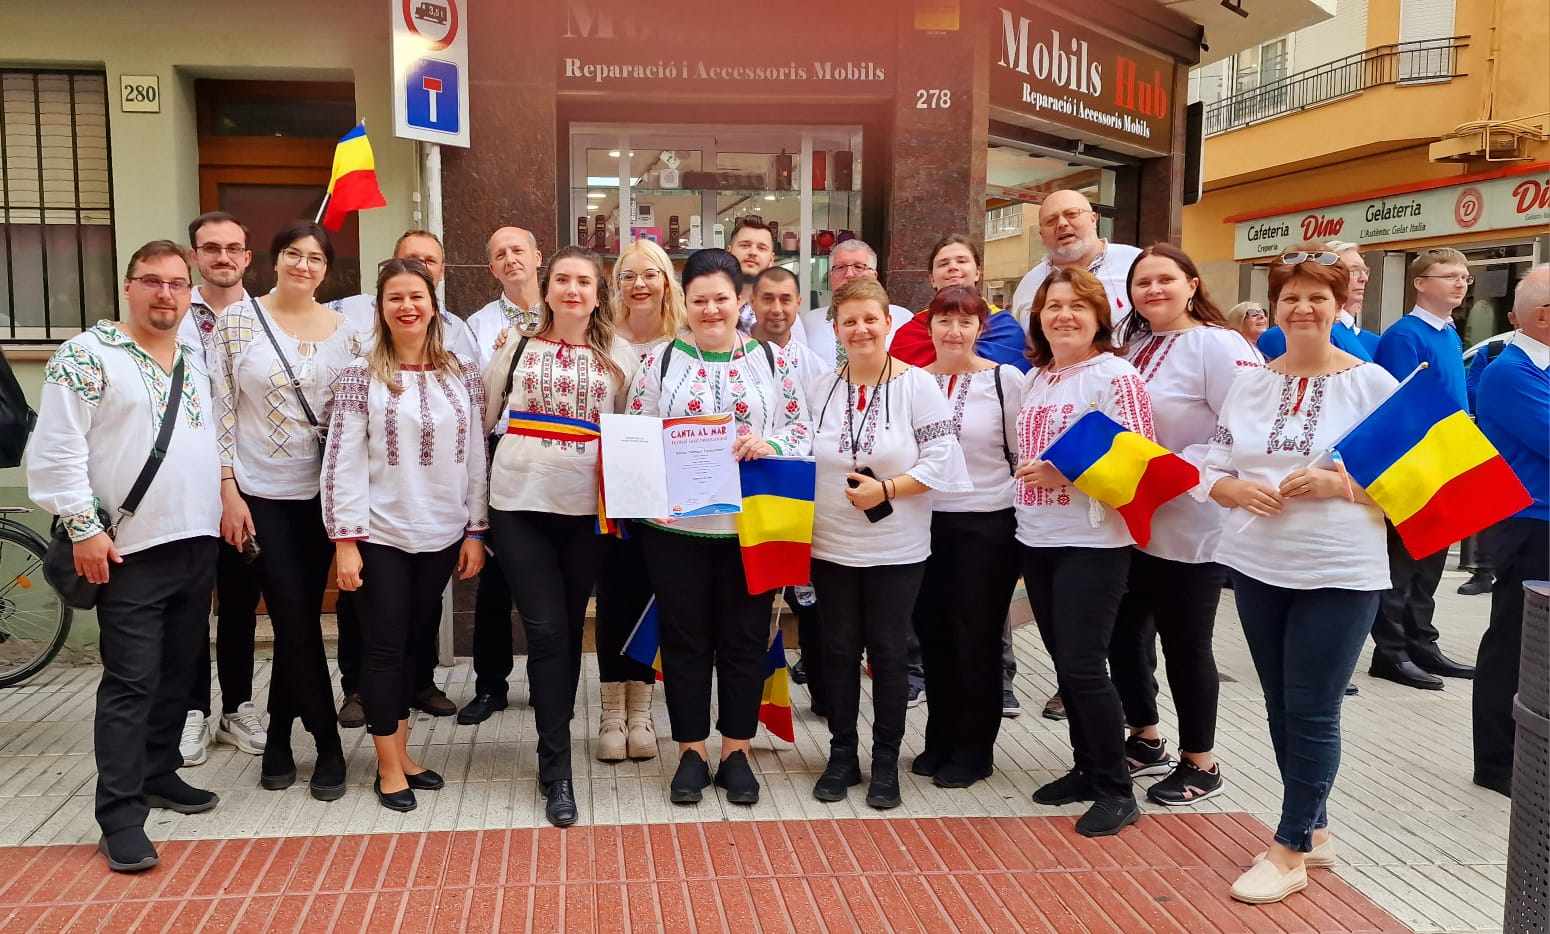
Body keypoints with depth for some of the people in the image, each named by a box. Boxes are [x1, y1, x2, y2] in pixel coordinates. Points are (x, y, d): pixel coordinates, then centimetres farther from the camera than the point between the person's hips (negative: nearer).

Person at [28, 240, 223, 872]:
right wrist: (83, 528, -14)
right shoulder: (87, 355, -7)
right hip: (130, 553, -6)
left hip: (198, 546, 7)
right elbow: (56, 450, -11)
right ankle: (120, 816, 2)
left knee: (177, 672, 15)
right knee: (131, 683, -5)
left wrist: (225, 506, 15)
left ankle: (159, 774, 30)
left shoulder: (197, 361, 14)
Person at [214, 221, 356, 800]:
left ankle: (279, 740, 25)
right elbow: (222, 412, -3)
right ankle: (328, 747, 11)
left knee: (298, 620, 9)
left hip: (322, 493, 2)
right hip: (261, 493, -2)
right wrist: (229, 493, -8)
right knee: (295, 622, -2)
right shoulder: (237, 321, -2)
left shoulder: (343, 330, 4)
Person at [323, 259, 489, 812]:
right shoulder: (361, 377, -4)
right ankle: (389, 768, 15)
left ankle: (401, 752, 26)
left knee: (413, 642, 12)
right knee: (386, 647, 3)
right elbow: (342, 461, -7)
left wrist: (475, 531, 3)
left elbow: (476, 456, 6)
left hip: (441, 535, 3)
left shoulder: (463, 374, 4)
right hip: (381, 536, -3)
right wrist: (345, 541, -11)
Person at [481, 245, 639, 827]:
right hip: (520, 503, -1)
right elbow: (483, 416, 12)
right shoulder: (516, 346, 6)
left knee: (570, 628, 10)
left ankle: (554, 729, 29)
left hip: (586, 508, 1)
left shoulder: (618, 355, 6)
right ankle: (557, 771, -1)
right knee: (545, 630, -7)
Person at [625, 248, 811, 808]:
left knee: (744, 640, 7)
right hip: (675, 525, 0)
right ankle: (691, 752, 21)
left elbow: (802, 434, 3)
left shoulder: (773, 361, 5)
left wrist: (769, 446, -16)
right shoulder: (659, 361, 4)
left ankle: (736, 752, 22)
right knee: (685, 639, 7)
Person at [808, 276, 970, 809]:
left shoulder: (917, 384, -6)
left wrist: (885, 490, -19)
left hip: (896, 550, -3)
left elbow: (941, 460, -11)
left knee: (888, 653, 6)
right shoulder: (822, 389, 4)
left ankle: (886, 761, 21)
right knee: (839, 651, 10)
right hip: (831, 546, 3)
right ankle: (842, 755, 24)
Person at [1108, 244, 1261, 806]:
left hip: (1189, 528, -7)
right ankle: (1146, 742, 34)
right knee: (1125, 633, 15)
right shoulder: (1132, 346, 11)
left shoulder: (1218, 345, -13)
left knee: (1185, 644, 4)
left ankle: (1200, 765, 22)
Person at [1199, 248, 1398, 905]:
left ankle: (1290, 851, 12)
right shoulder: (1248, 382, 5)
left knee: (1312, 713, -1)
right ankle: (1314, 830, 30)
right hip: (1257, 568, 4)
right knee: (1281, 707, 13)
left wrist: (1340, 484, -20)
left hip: (1339, 575, -4)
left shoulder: (1373, 383, -5)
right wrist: (1239, 489, -13)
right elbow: (1210, 471, 7)